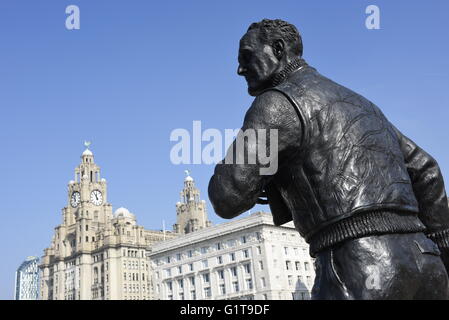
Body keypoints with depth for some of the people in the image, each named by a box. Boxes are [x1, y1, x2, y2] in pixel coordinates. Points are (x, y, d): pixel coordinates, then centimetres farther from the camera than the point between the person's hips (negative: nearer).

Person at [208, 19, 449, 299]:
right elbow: (424, 170, 31)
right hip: (421, 264, 9)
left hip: (364, 272, -9)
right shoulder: (355, 101, 27)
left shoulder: (279, 102, 0)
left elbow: (227, 199, -7)